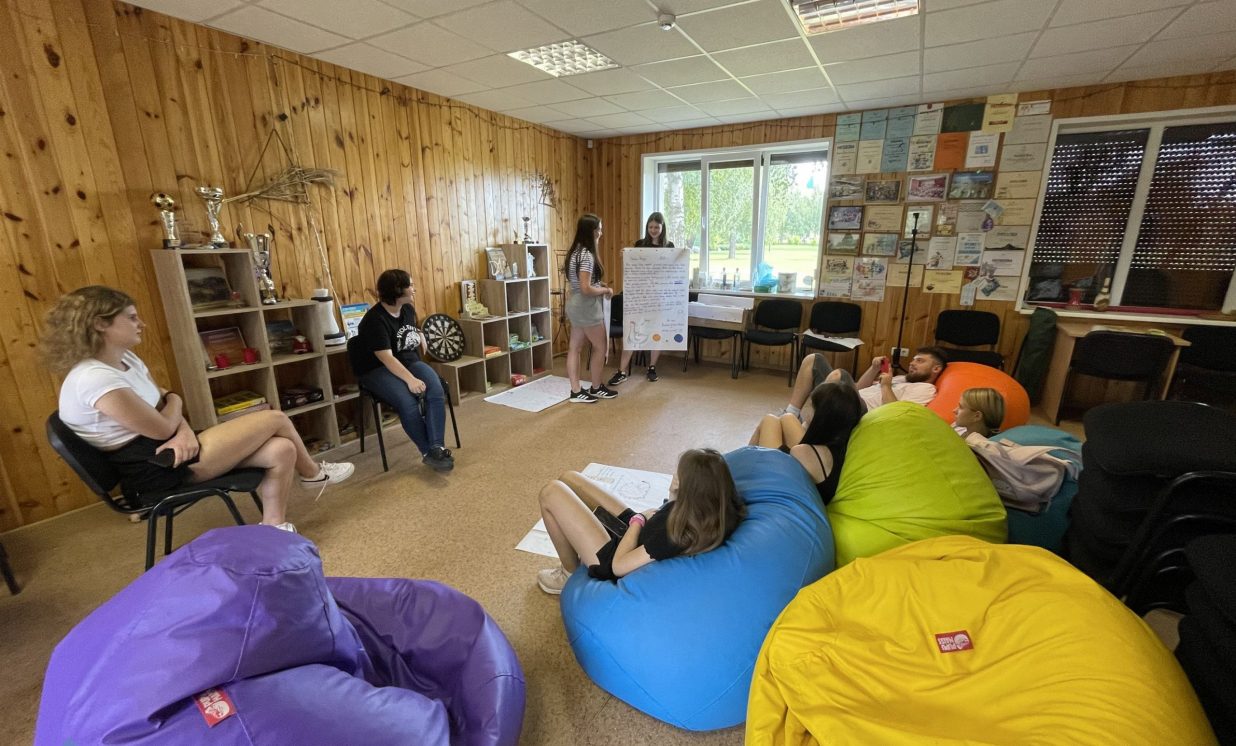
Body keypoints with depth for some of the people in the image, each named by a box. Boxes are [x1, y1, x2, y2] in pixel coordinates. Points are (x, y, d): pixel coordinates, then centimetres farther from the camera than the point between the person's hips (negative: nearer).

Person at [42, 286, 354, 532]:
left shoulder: (125, 359, 8)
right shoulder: (94, 378, -23)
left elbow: (167, 401, 10)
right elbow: (162, 428, -20)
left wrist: (185, 431, -12)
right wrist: (174, 403, 3)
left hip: (171, 451, 9)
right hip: (160, 468, -9)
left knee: (281, 451, -7)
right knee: (275, 419, -8)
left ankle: (273, 529, 9)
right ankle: (312, 473, 18)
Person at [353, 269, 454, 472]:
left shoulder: (408, 309, 6)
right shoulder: (375, 319, -17)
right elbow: (386, 357, -26)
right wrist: (410, 379, -37)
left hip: (409, 361, 6)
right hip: (378, 369, -6)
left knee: (437, 392, -25)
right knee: (407, 402, -34)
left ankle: (437, 447, -31)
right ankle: (427, 452, -20)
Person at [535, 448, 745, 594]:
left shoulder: (681, 532, -39)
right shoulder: (722, 508, -16)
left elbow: (618, 566, -26)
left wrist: (637, 520, -16)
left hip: (615, 558, -8)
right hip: (638, 535, 8)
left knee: (551, 492, -6)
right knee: (570, 478, 11)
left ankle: (570, 574, 14)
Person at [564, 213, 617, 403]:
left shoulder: (575, 251, 10)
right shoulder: (587, 255, -20)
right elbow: (586, 289, -23)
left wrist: (599, 285, 11)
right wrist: (606, 290, -9)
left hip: (576, 304, 9)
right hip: (587, 307, -9)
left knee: (575, 348, 8)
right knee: (600, 346, 6)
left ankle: (576, 392, 14)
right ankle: (596, 388, 19)